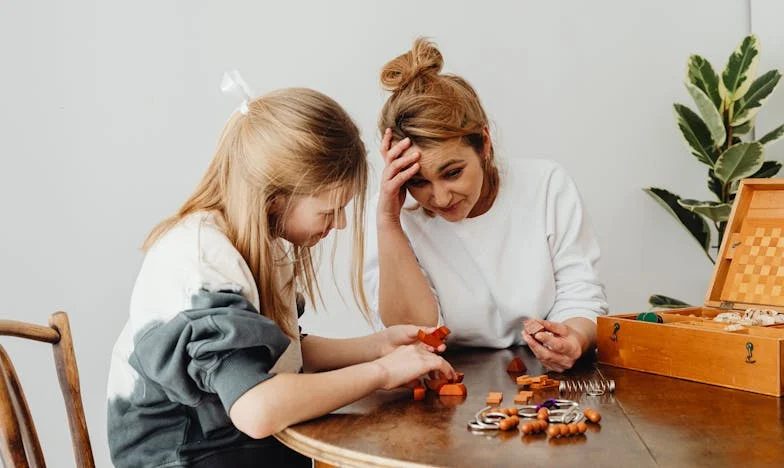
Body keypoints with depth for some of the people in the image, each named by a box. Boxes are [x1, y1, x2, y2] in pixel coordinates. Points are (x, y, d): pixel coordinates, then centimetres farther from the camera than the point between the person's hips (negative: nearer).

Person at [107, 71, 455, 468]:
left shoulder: (262, 243, 2)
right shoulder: (200, 260, -23)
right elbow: (258, 410, -32)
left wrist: (377, 345, 0)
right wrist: (380, 372, -23)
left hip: (249, 435, 7)